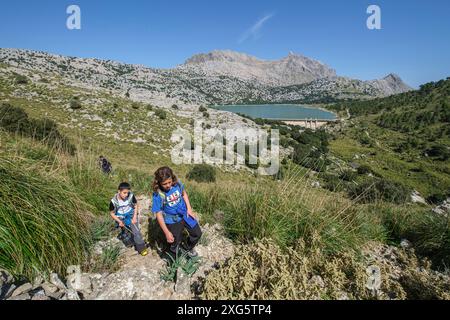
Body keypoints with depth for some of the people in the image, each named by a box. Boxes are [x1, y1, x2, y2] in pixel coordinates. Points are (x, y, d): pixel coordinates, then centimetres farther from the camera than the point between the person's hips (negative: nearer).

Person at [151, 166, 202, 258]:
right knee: (175, 244, 12)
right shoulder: (158, 194, -27)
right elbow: (159, 214, -20)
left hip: (185, 214, 4)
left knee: (197, 233, 16)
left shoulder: (177, 183, -17)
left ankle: (186, 248, 45)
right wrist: (167, 232, -19)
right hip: (172, 221, -4)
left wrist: (189, 209, -1)